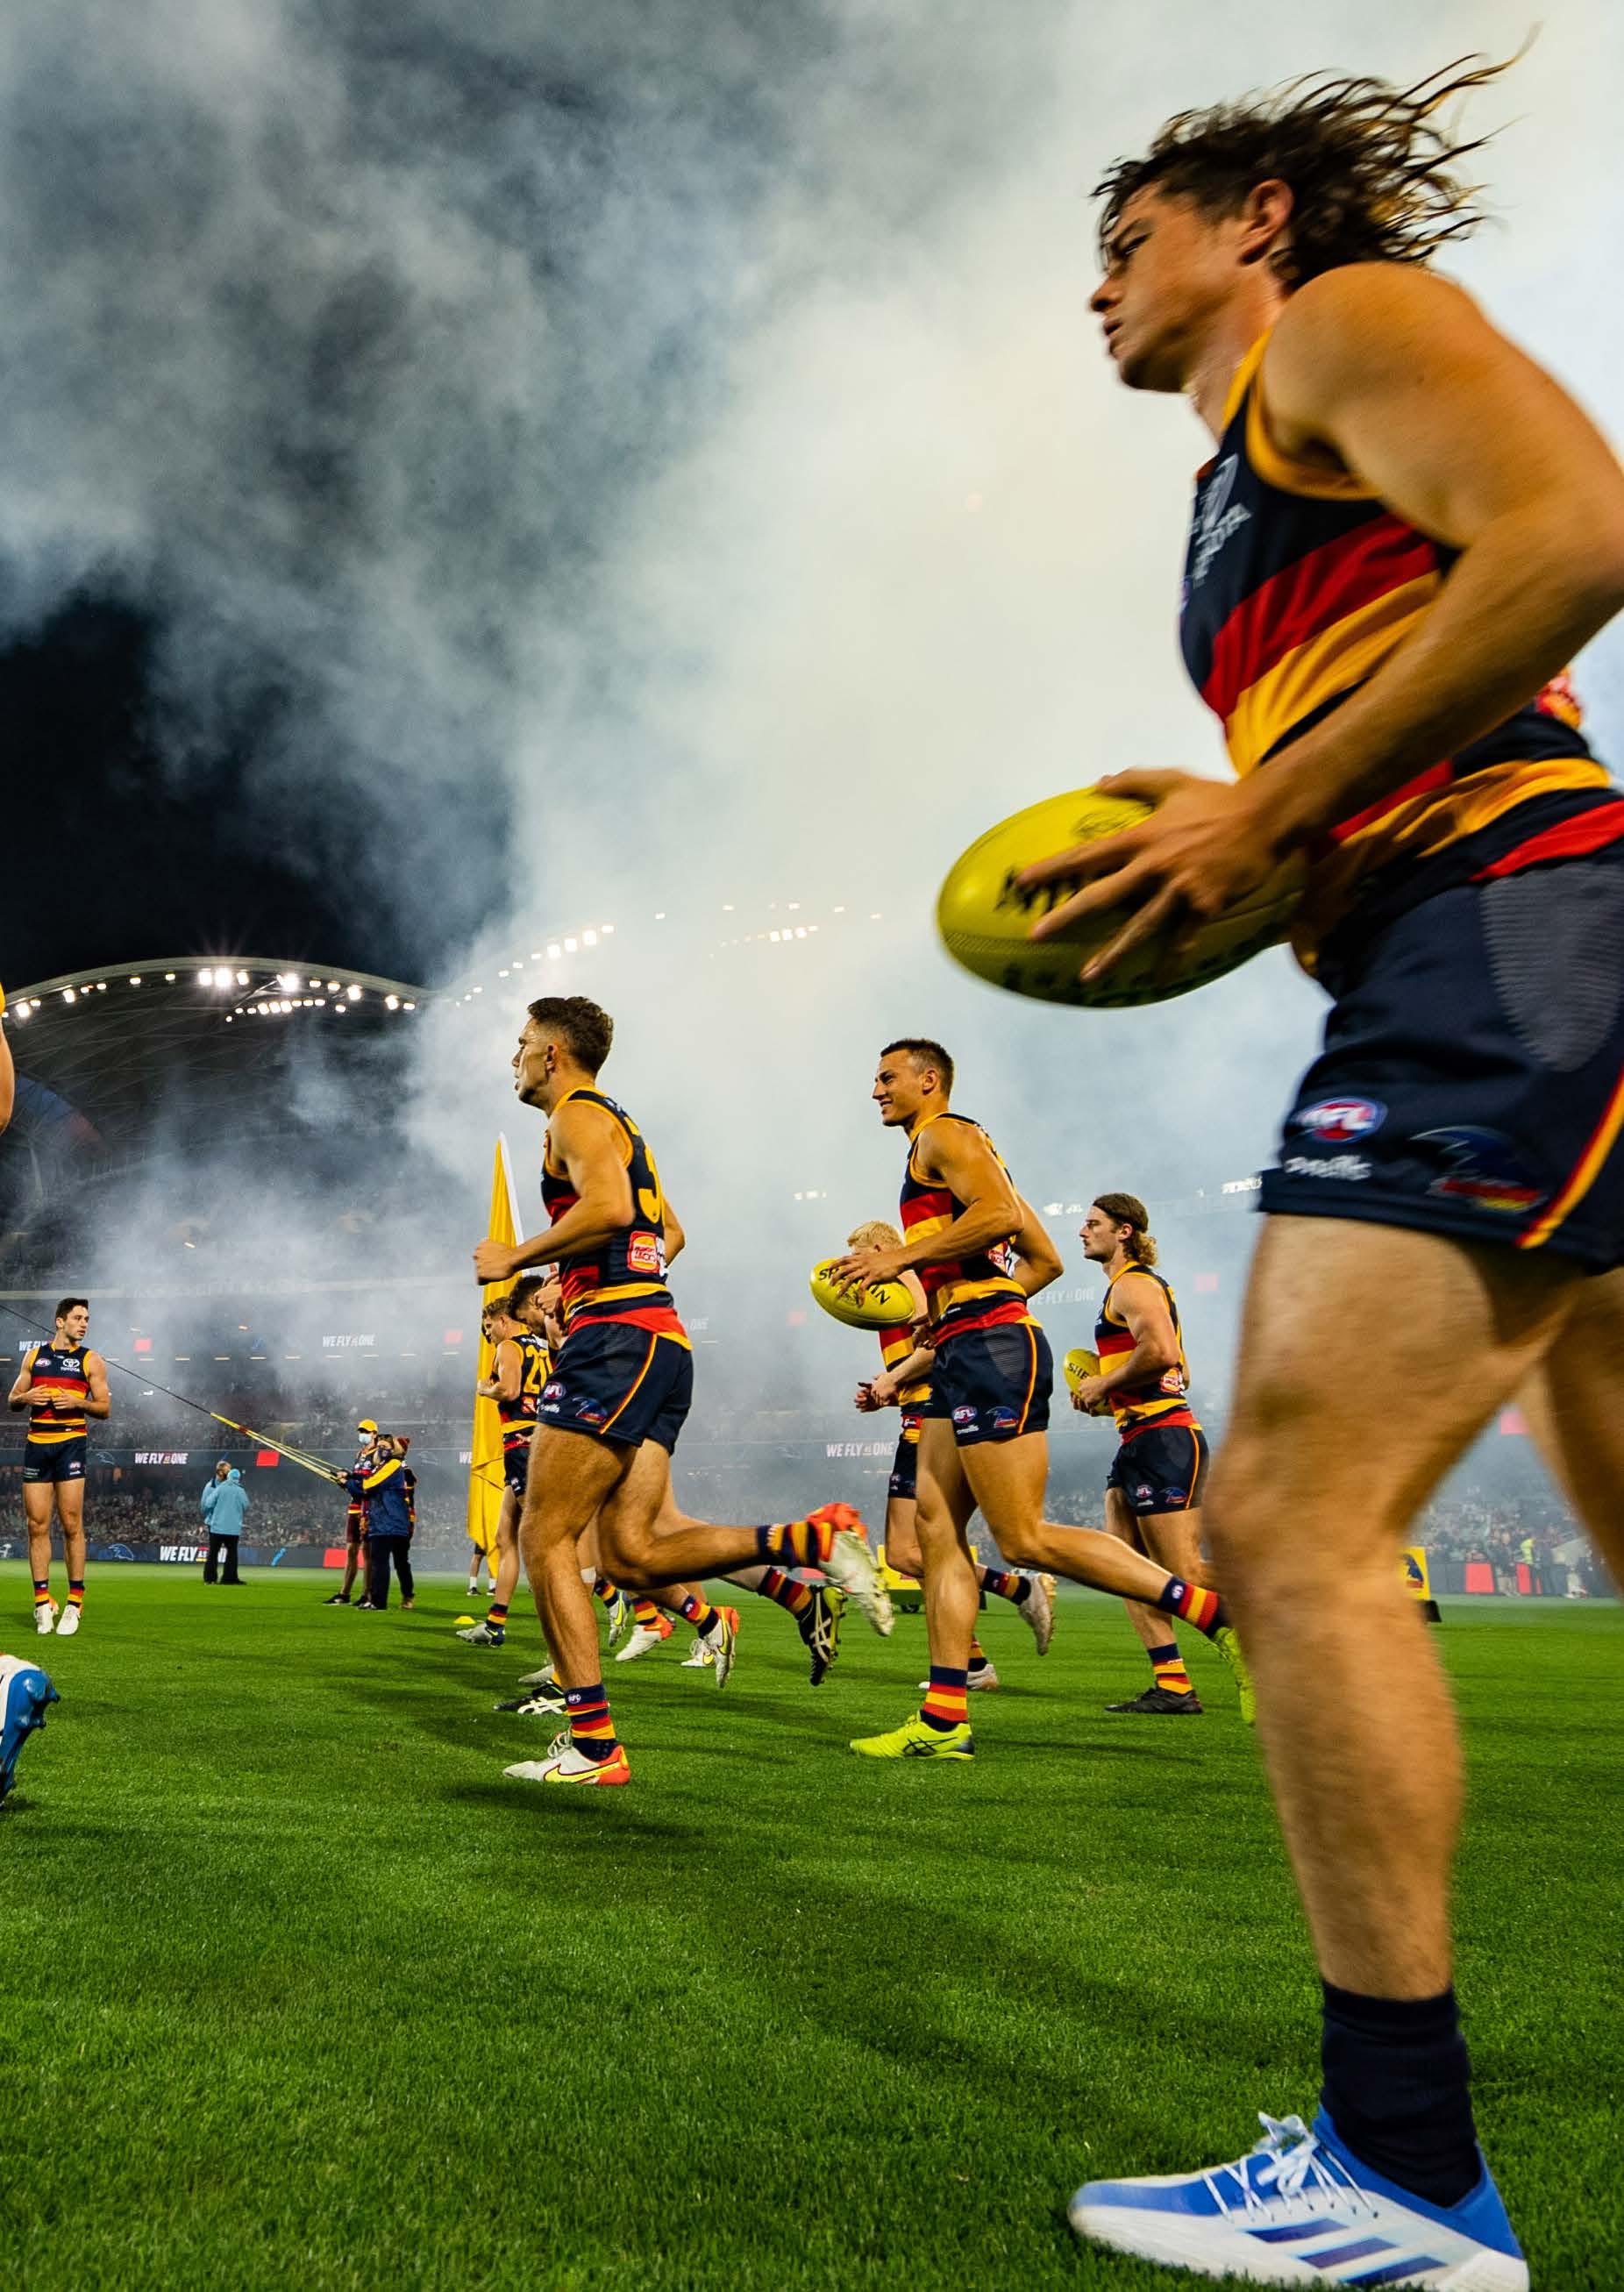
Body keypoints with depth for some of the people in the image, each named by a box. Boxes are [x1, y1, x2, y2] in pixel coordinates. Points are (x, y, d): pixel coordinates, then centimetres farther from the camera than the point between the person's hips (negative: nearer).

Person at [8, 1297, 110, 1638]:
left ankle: (74, 1603, -2)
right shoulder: (34, 1356, 14)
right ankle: (42, 1601, 8)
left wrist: (77, 1402, -15)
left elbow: (104, 1407, 3)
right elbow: (12, 1399, 17)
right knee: (37, 1524, 1)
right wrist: (26, 1398, -6)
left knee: (71, 1523, -7)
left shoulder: (90, 1360, 6)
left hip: (70, 1443, -3)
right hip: (36, 1443, 3)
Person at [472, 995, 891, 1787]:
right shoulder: (619, 1125, 27)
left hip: (616, 1343, -10)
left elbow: (607, 1208, -23)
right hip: (661, 1341, 10)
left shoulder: (578, 1116, -3)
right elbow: (670, 1234, 35)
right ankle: (815, 1541, -6)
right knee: (631, 1551, 4)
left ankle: (593, 1746, -5)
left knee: (545, 1538, -5)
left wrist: (514, 1258, -11)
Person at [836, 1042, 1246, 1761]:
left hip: (989, 1349, -11)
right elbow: (1044, 1258, 26)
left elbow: (999, 1213, -21)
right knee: (936, 1527, 5)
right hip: (965, 1352, 11)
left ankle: (1219, 1610, -8)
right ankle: (942, 1720, 5)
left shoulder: (944, 1134, -2)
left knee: (1026, 1539, -11)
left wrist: (901, 1257, -16)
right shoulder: (969, 1150, 28)